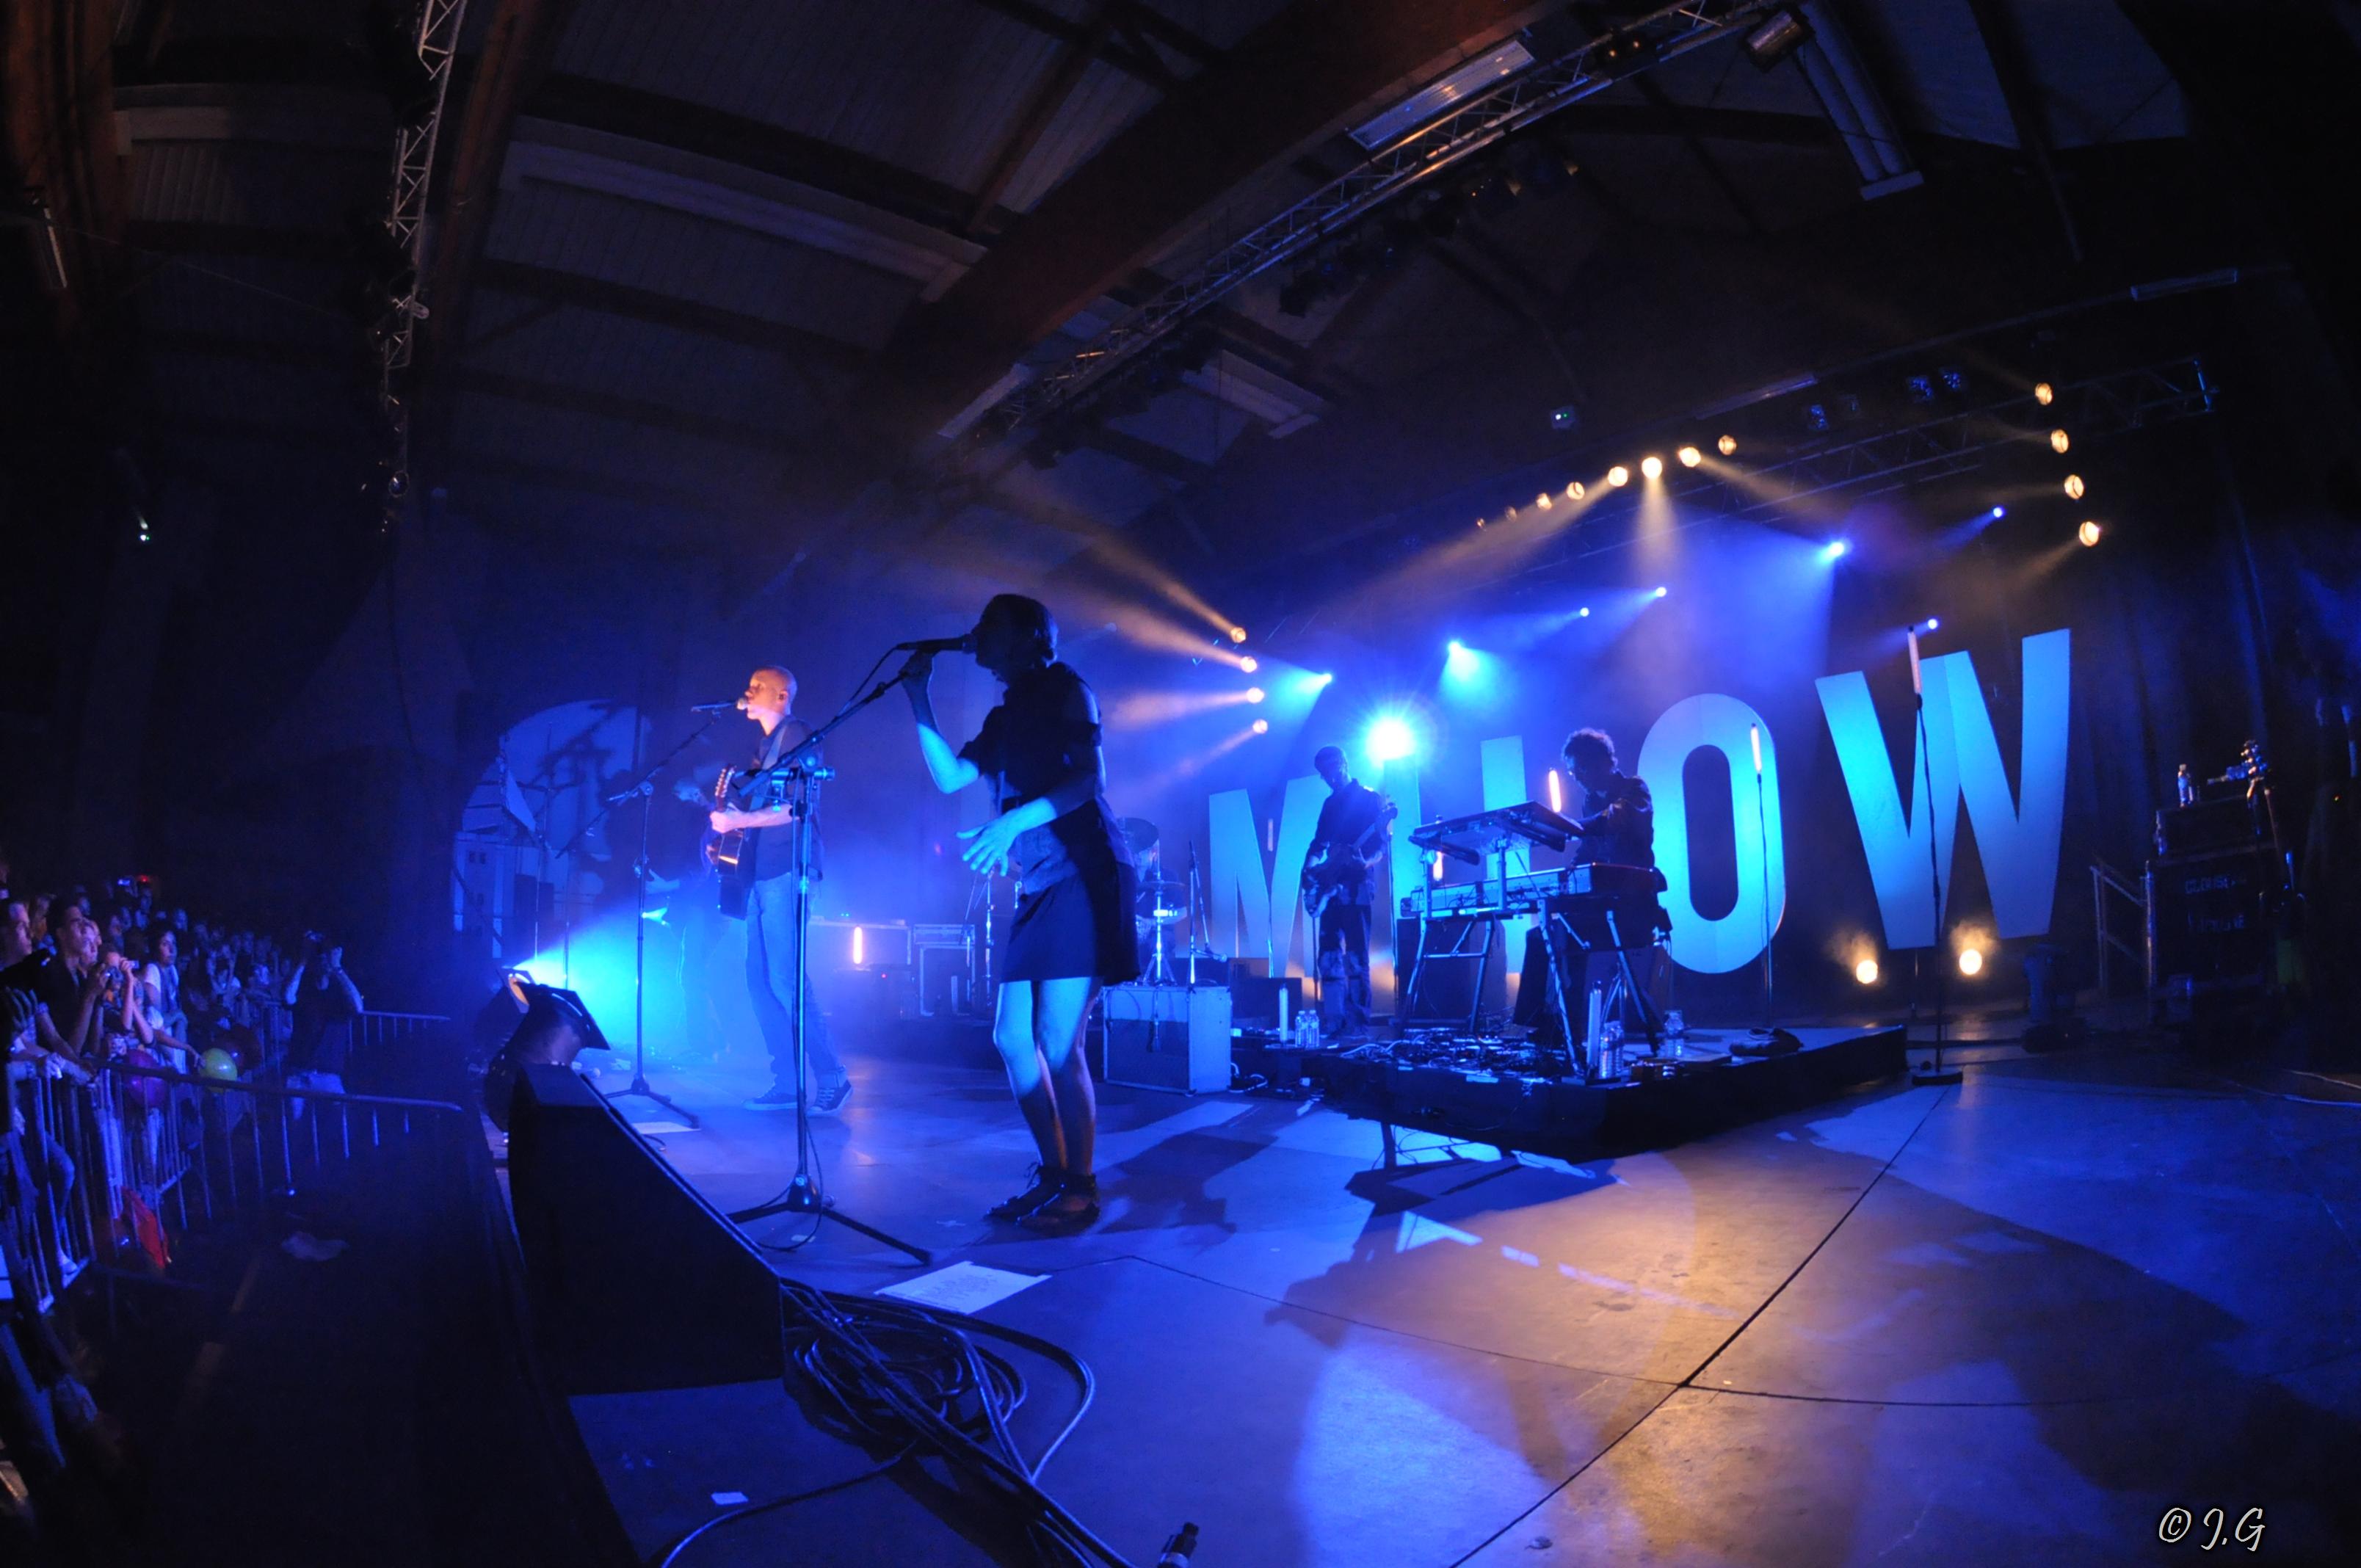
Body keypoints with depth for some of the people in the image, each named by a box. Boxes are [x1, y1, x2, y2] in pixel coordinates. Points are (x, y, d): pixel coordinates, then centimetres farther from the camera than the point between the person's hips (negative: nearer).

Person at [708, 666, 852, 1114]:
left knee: (785, 979, -14)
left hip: (786, 870, -9)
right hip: (762, 872, 9)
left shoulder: (796, 734, -5)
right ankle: (787, 1083, 9)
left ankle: (833, 1078, -9)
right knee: (760, 980, 6)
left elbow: (797, 807, -15)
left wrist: (739, 820, -16)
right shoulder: (767, 745, 22)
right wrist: (728, 814, 9)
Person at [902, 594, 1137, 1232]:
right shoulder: (1006, 715, 20)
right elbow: (950, 776, 16)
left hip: (1084, 878, -8)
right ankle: (1053, 1173, 19)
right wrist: (918, 697, 14)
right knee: (1013, 1039, 7)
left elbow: (1091, 779, -15)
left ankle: (1081, 1188, 2)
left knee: (1059, 1043, -11)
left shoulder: (1064, 690, -2)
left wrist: (1015, 820, -27)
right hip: (1040, 887, 8)